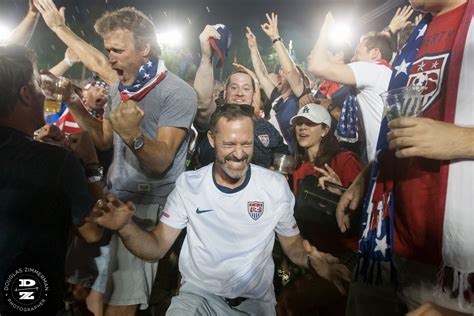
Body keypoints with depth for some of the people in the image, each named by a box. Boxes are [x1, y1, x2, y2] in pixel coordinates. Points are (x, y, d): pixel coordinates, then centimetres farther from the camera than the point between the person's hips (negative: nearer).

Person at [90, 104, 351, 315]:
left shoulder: (276, 185, -7)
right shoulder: (188, 184, -7)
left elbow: (292, 243, 3)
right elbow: (156, 248, -5)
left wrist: (312, 258, -19)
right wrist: (126, 228, -26)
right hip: (198, 294, 0)